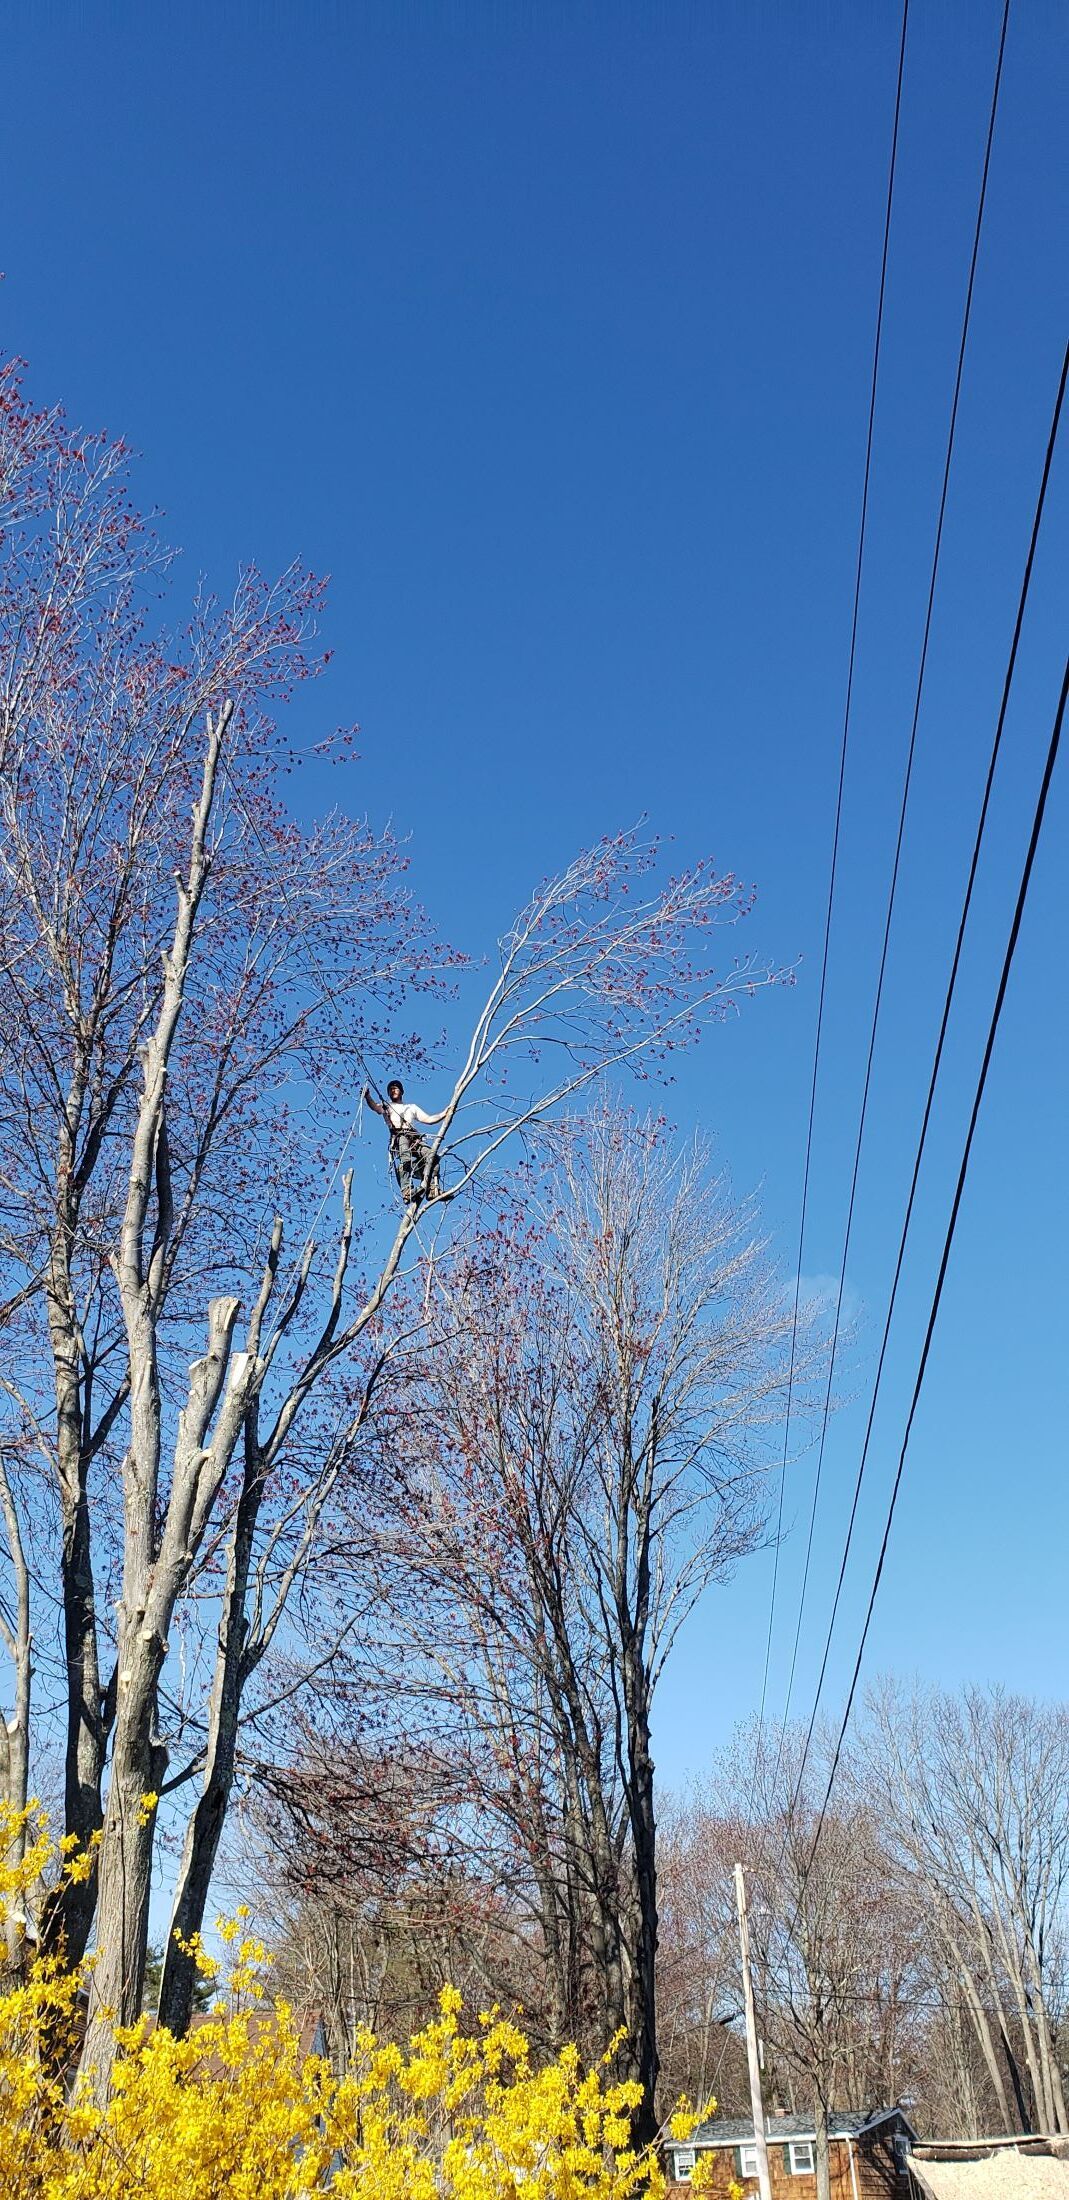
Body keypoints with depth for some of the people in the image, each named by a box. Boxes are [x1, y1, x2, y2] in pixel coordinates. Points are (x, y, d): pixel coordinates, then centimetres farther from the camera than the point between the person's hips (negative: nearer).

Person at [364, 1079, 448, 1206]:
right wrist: (367, 1096, -16)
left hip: (415, 1137, 3)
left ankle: (432, 1189, -34)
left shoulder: (412, 1107, 39)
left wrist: (445, 1113, 22)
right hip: (398, 1137, -3)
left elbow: (429, 1119, 33)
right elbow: (375, 1106, 5)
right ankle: (407, 1191, -45)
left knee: (431, 1156, -26)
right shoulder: (386, 1106, 29)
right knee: (406, 1159, -34)